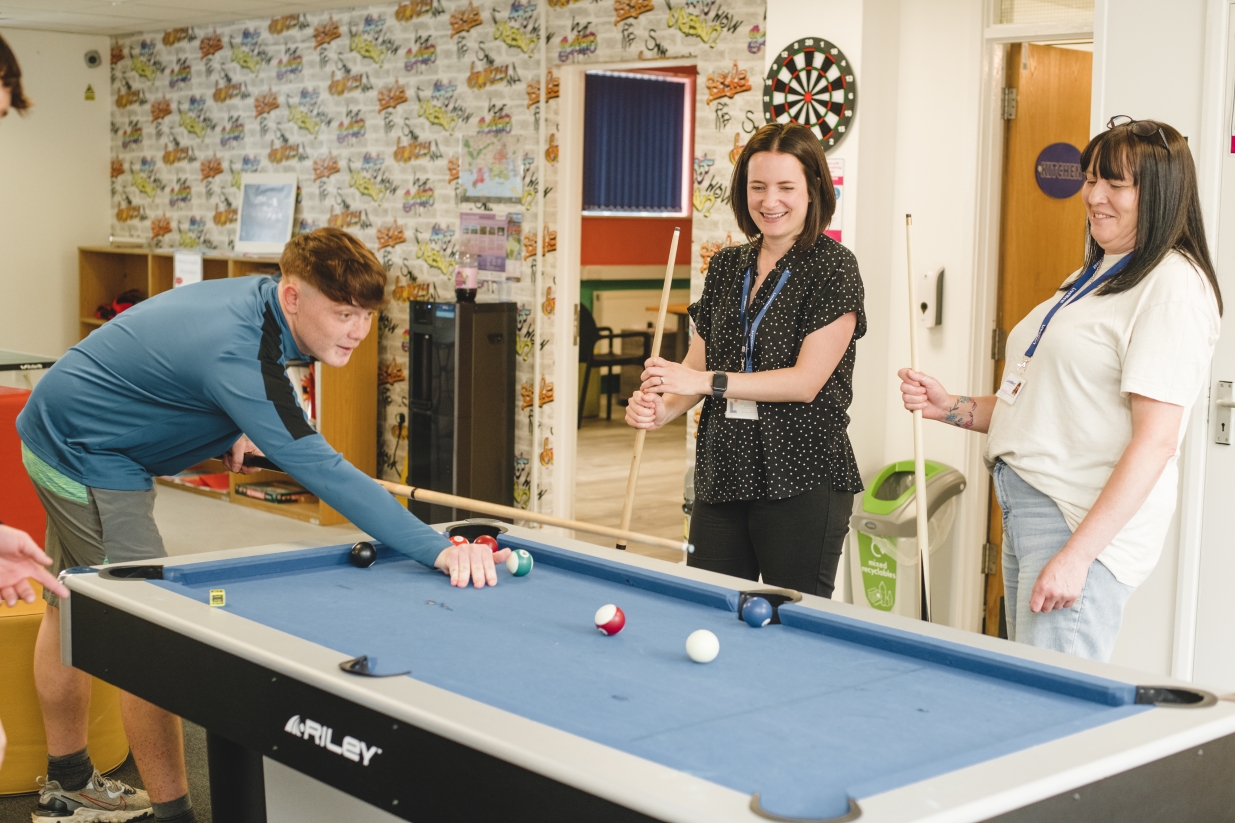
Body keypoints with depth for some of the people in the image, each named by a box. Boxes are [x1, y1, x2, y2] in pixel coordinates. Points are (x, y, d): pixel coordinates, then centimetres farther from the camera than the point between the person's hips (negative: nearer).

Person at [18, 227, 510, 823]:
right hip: (88, 460, -10)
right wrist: (439, 549, -48)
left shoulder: (258, 297, -5)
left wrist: (230, 432, -2)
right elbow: (321, 471, -42)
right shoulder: (238, 355, -35)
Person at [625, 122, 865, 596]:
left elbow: (807, 381, -14)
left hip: (800, 482, -5)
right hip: (721, 475, 6)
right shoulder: (726, 265, 11)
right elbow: (698, 362, 15)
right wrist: (663, 408, -6)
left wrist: (706, 381, -18)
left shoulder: (832, 266, -7)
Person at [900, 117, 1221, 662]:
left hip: (1088, 520, -10)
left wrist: (1078, 554, -23)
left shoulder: (1174, 285, -13)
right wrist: (954, 409, 6)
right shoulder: (1095, 277, 17)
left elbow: (1155, 440, -20)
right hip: (1024, 512, 10)